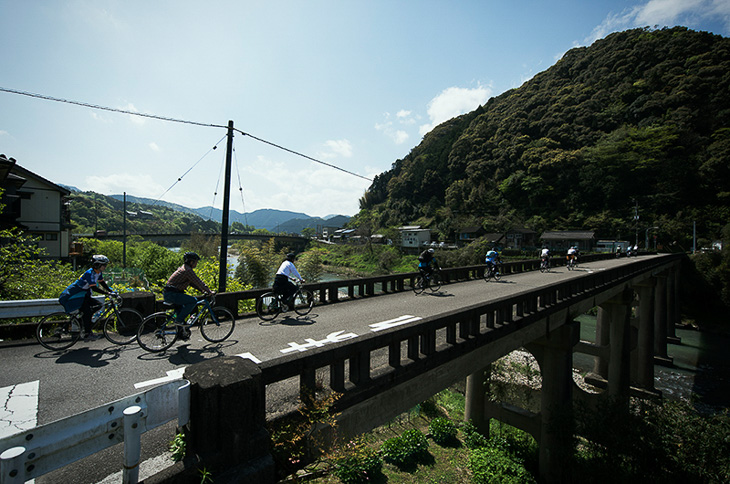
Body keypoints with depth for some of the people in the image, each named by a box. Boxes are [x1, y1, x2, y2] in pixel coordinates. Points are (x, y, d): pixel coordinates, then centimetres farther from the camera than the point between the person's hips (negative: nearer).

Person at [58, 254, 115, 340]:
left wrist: (112, 291, -1)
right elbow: (94, 288, -30)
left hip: (83, 295, 9)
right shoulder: (90, 273, -25)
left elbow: (103, 283, 9)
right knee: (87, 311, -16)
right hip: (72, 297, -9)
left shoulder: (98, 273, 2)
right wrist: (108, 293, -33)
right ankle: (87, 334, -11)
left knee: (99, 305, -1)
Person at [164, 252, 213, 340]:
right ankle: (179, 320, -8)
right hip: (171, 295, -11)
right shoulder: (188, 270, -15)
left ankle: (181, 332, 29)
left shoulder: (183, 268, 18)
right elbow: (198, 282, -16)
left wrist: (203, 291, 16)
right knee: (193, 300, -18)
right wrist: (209, 291, -9)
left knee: (182, 307, 25)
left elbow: (193, 283, 22)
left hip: (168, 294, 11)